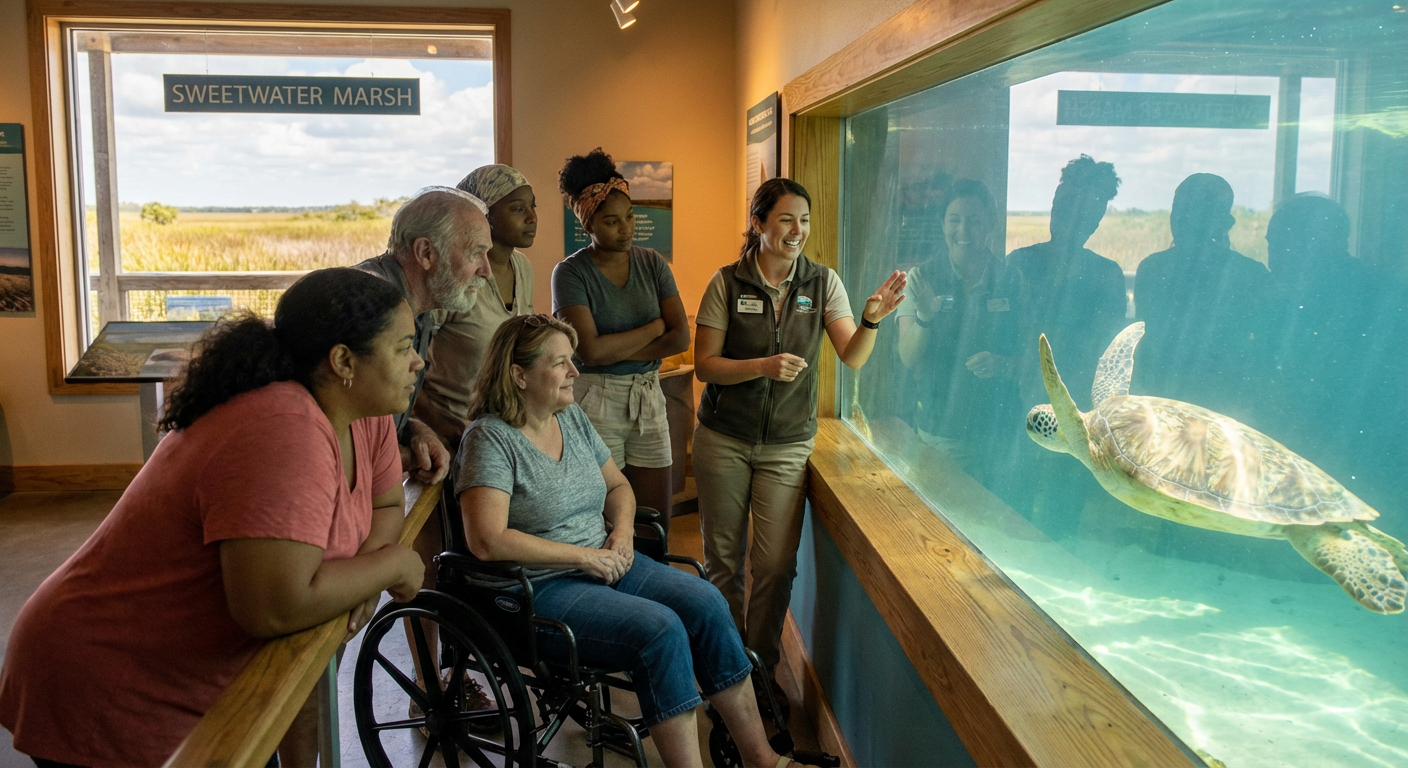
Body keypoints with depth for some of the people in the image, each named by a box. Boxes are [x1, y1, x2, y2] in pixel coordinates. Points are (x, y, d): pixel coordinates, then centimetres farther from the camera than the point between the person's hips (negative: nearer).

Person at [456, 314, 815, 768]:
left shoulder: (572, 416, 10)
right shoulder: (490, 439, -13)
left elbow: (617, 485, 21)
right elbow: (487, 541, -24)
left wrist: (623, 529, -1)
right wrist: (583, 555, -19)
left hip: (603, 563, 7)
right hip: (542, 590, -7)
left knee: (706, 603, -13)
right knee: (659, 628, -27)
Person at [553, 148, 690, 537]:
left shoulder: (652, 264, 5)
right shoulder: (571, 272, -8)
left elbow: (681, 337, -3)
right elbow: (590, 350, -19)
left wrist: (616, 351, -13)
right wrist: (655, 327, -8)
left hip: (648, 398, 4)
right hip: (595, 403, -4)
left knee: (658, 520, 9)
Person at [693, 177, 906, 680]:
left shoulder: (822, 282, -2)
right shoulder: (727, 283, -6)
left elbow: (853, 357, -9)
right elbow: (705, 365, -8)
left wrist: (872, 319, -29)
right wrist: (766, 366, -23)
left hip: (787, 445, 1)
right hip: (724, 440, 0)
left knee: (776, 564, 0)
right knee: (723, 558, 10)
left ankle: (763, 667, 20)